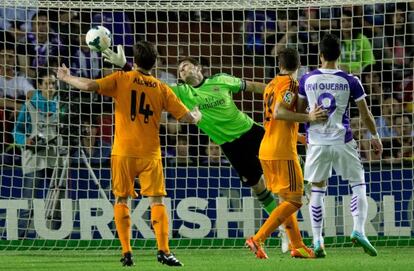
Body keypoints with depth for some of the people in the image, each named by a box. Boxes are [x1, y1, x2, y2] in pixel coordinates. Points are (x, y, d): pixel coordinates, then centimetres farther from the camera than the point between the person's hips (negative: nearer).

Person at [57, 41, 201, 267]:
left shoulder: (121, 79, -2)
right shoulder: (162, 89, 4)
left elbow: (90, 86, -13)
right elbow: (187, 117, 5)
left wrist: (66, 78, 4)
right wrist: (197, 116, 29)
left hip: (124, 152, -1)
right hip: (150, 154, 1)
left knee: (121, 200, 8)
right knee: (157, 201, 2)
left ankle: (126, 252, 1)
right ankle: (163, 250, -10)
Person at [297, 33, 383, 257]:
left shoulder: (307, 80, 0)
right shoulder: (350, 81, -5)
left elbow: (299, 112, 10)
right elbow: (365, 114, 1)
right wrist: (375, 136, 16)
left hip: (316, 143, 2)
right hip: (342, 142, -2)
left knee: (317, 191, 10)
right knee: (358, 185, 10)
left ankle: (317, 241, 5)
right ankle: (358, 230, -7)